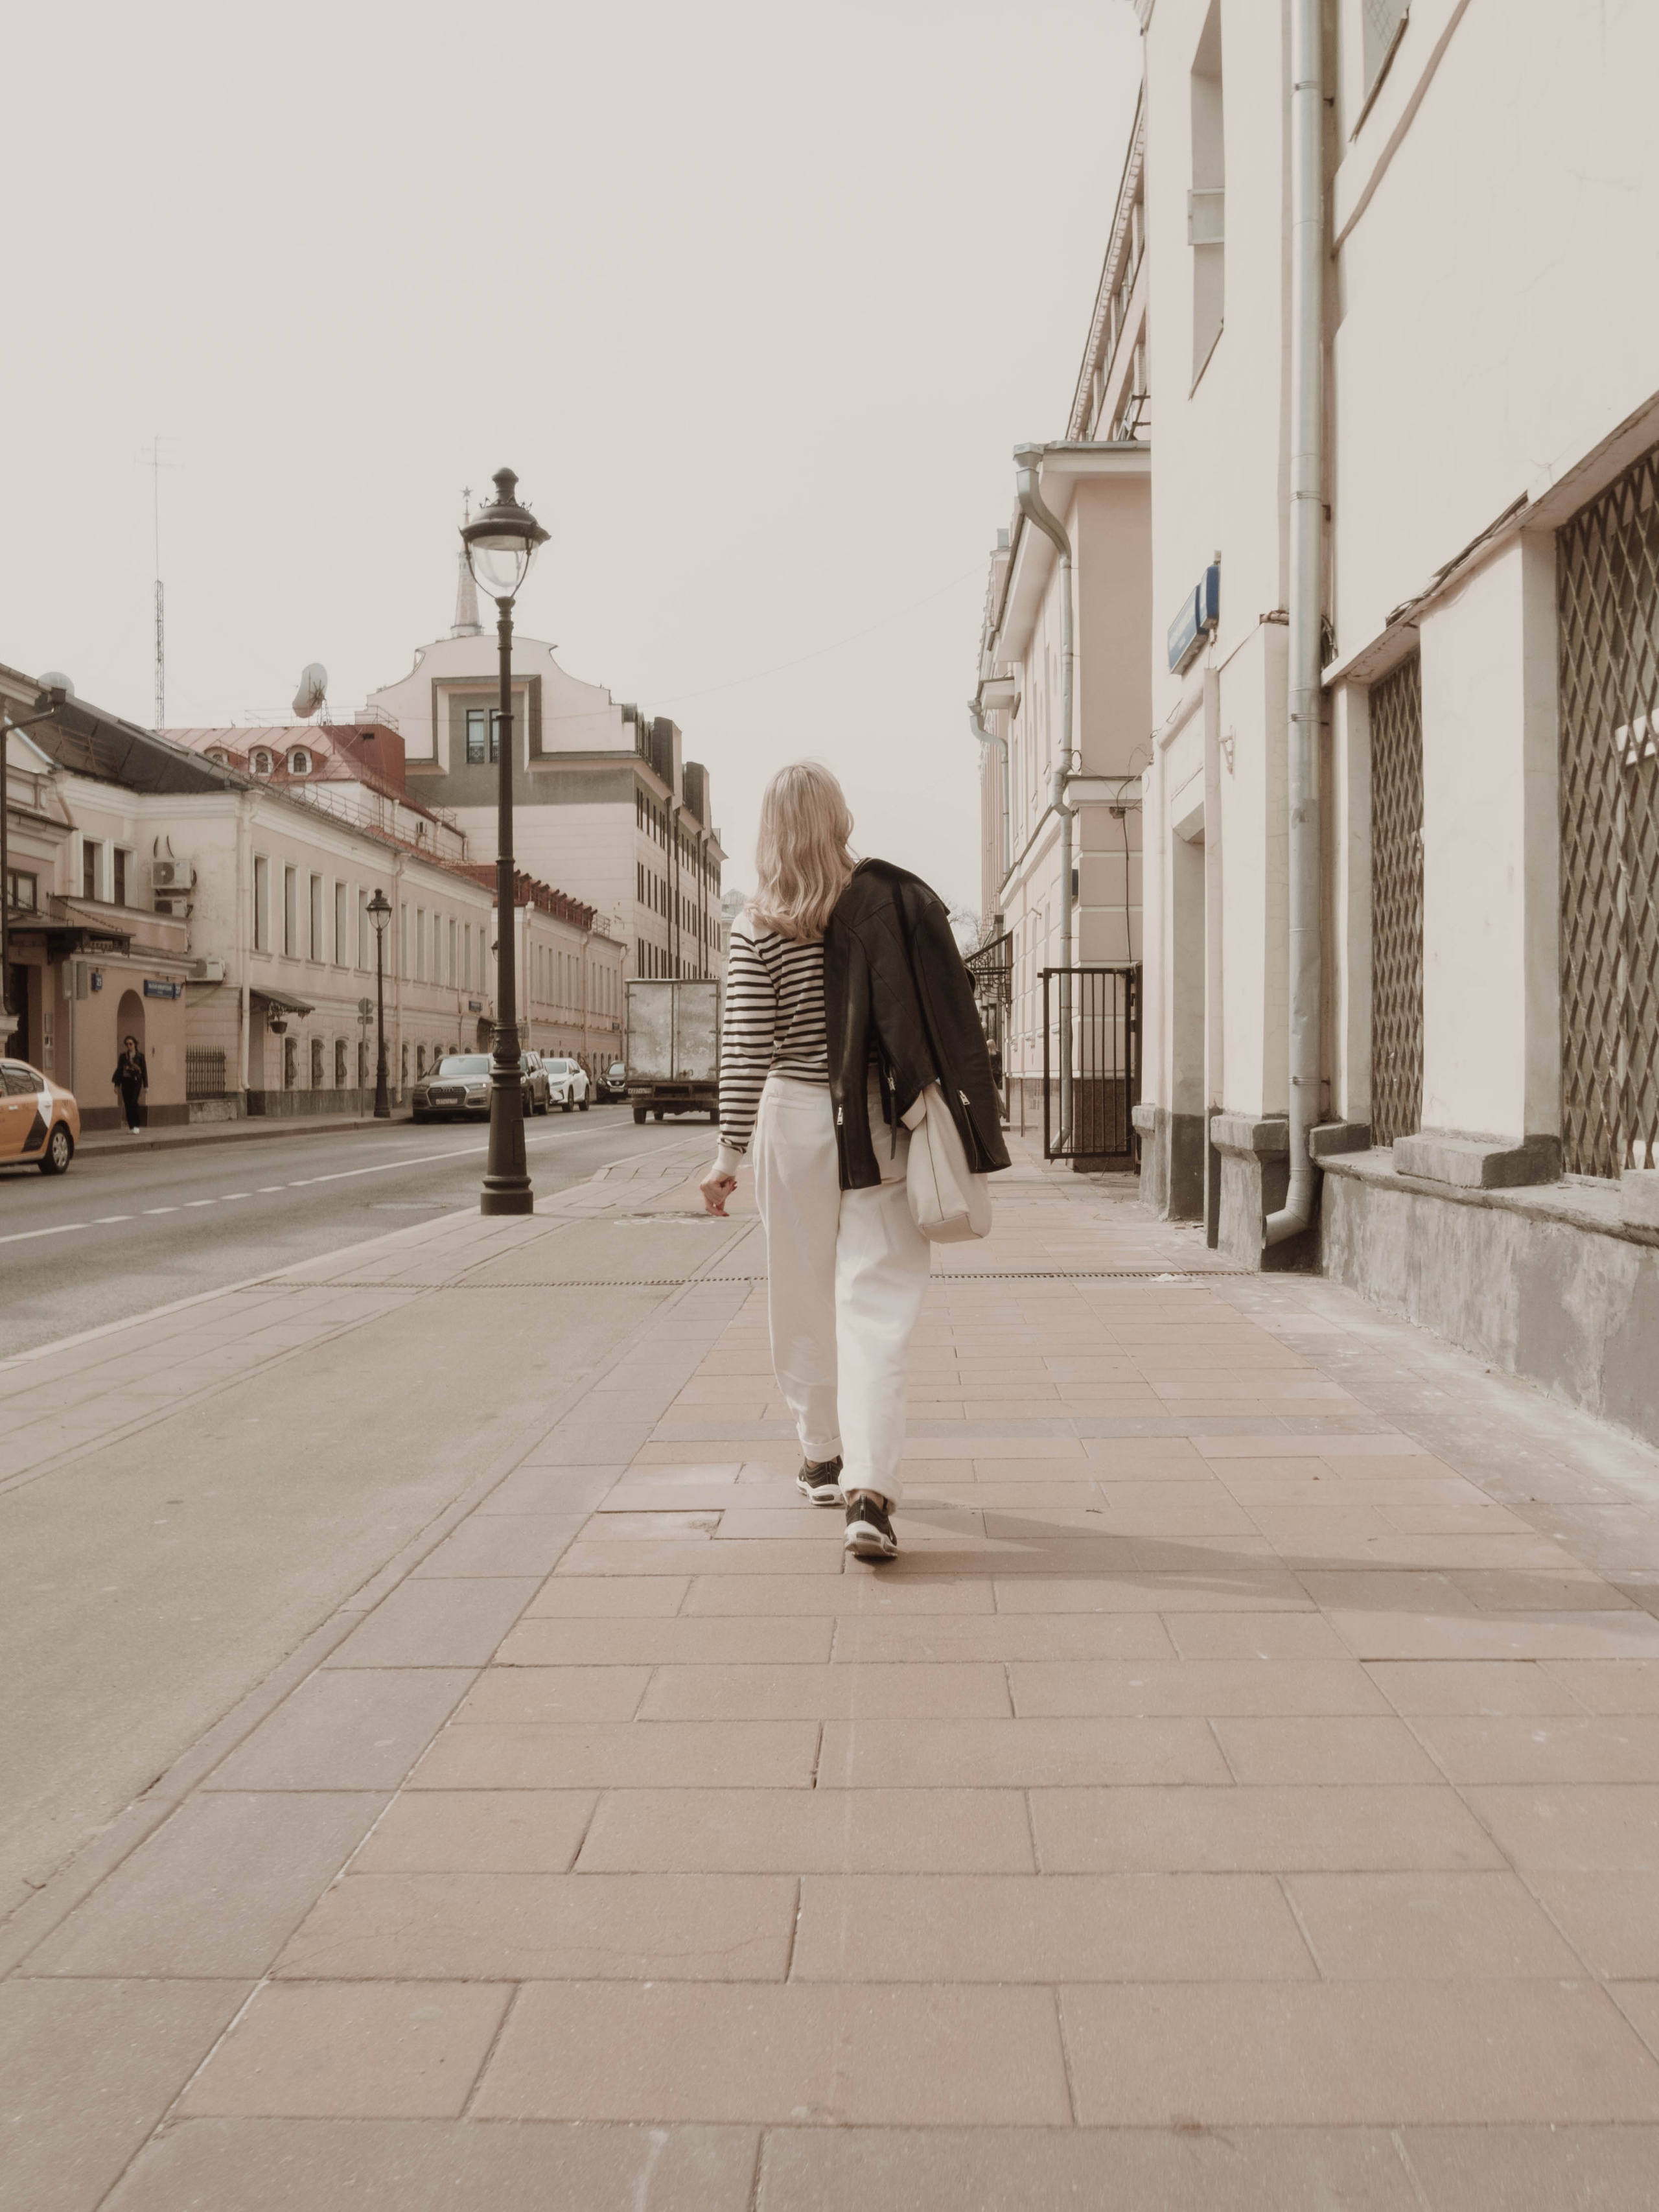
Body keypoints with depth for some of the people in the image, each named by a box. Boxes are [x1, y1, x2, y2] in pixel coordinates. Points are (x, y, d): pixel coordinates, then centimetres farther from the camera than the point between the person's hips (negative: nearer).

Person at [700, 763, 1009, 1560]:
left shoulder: (757, 929, -5)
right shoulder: (899, 901, 1)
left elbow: (746, 1051, -8)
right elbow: (948, 1022, 3)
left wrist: (731, 1153, -1)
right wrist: (952, 1128, 12)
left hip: (795, 1121, -1)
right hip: (883, 1130, 1)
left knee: (804, 1301, 15)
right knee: (875, 1306, -1)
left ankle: (824, 1457, 30)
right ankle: (869, 1489, -11)